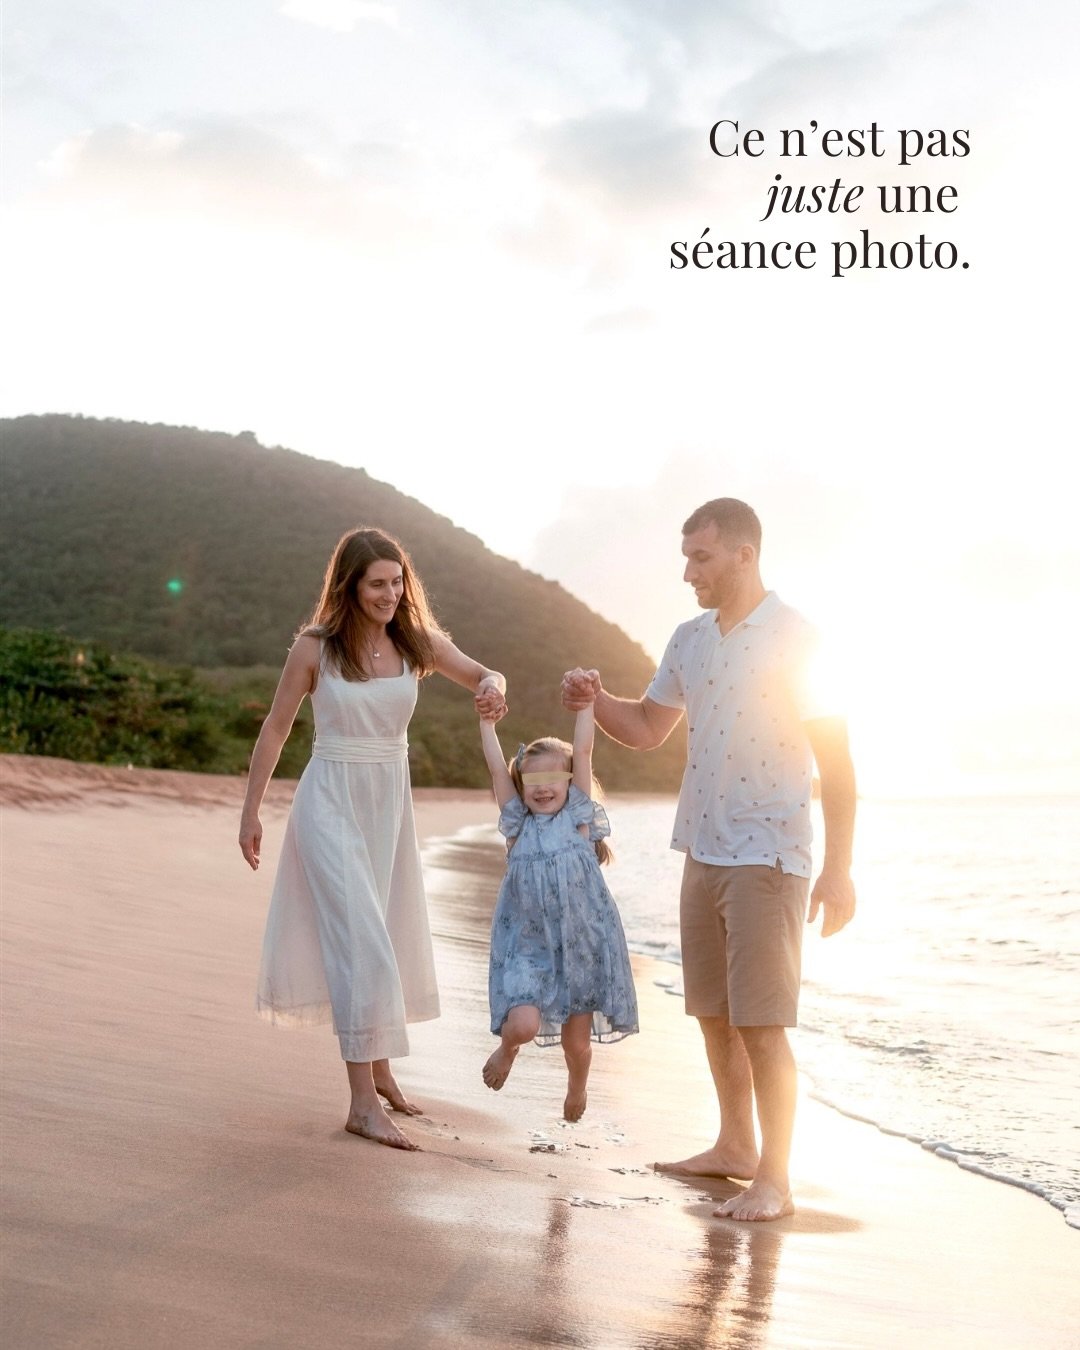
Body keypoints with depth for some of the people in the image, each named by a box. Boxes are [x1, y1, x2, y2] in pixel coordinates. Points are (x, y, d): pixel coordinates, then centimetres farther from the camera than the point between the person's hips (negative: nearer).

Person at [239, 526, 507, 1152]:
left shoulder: (417, 642, -1)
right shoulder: (316, 647, -9)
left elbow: (487, 676, 6)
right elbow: (276, 729, -1)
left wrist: (493, 687, -20)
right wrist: (251, 813, 2)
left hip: (391, 801, 5)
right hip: (330, 801, -5)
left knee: (389, 935, 16)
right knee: (358, 939, -13)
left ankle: (380, 1068, 34)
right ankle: (363, 1101, -11)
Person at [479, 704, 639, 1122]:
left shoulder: (578, 817, 1)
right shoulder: (518, 823, 4)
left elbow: (583, 751, -3)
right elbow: (497, 767, 0)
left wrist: (584, 704, -3)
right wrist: (486, 721, 2)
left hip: (582, 942, 0)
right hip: (529, 945, 0)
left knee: (576, 1040, 8)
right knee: (523, 1024, -20)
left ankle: (577, 1087, 42)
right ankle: (507, 1048, 17)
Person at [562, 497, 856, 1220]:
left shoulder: (794, 637, -11)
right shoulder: (690, 638, 10)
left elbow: (835, 760, -12)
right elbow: (647, 728, 19)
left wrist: (839, 868, -15)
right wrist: (597, 699, -2)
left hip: (767, 856, -7)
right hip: (703, 853, 7)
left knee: (760, 1022, -5)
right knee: (714, 1014, 15)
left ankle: (774, 1180, 4)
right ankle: (735, 1148, 30)